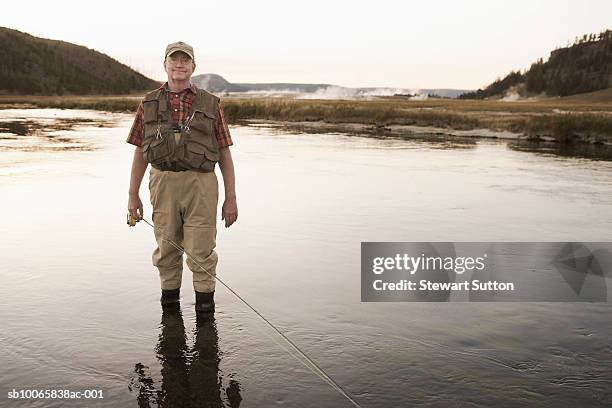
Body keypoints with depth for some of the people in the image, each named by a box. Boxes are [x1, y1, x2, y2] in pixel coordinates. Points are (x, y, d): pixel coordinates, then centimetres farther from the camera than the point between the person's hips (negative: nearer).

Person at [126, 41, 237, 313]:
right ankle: (169, 296, 29)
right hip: (163, 182, 2)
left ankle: (205, 301, 17)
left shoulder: (210, 104, 4)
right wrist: (133, 195, 7)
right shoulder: (149, 104, 8)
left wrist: (231, 198, 0)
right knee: (166, 248, 12)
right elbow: (140, 152, 10)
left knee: (201, 250, 0)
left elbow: (225, 154, 4)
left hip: (201, 183, -2)